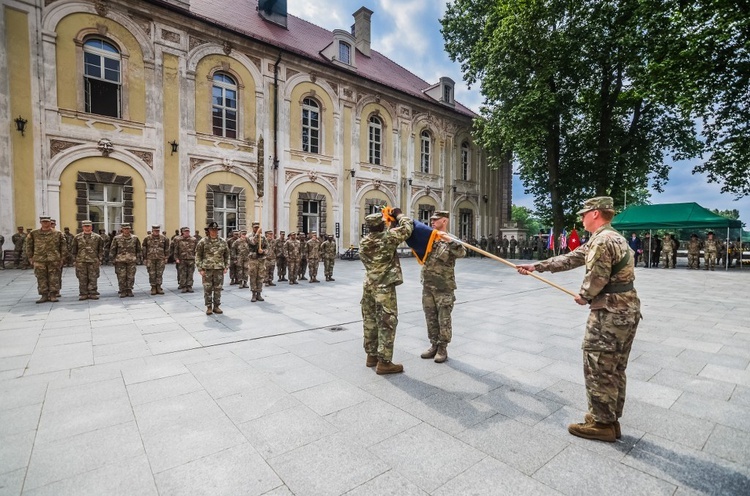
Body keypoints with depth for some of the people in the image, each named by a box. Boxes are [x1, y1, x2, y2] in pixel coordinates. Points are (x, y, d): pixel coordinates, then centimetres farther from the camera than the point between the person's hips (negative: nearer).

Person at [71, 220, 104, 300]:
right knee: (82, 279, 3)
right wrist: (75, 260, 5)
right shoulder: (77, 237, 8)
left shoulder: (97, 237, 6)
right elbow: (73, 249, 11)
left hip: (93, 261, -1)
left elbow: (101, 250, 7)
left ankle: (93, 293, 8)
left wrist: (100, 260, 2)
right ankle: (83, 294, 10)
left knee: (93, 278, 1)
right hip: (81, 261, 1)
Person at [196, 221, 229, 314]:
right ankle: (209, 307, 14)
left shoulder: (223, 242, 7)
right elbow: (198, 256, 0)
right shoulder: (203, 242, 0)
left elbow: (227, 256, 13)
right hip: (207, 269, -2)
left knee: (218, 289, 7)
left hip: (219, 269, 2)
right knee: (207, 289, 3)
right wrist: (200, 269, -6)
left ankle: (216, 306, 18)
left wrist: (226, 267, 6)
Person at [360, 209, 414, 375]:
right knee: (387, 324, -1)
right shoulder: (388, 237, -12)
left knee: (370, 322, 14)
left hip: (369, 286, 7)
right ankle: (384, 362, 3)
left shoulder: (364, 242, 6)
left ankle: (372, 355, 27)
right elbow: (408, 227, -5)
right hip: (385, 287, -7)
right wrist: (399, 215, 12)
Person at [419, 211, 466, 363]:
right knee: (431, 318, 14)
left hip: (444, 288, -5)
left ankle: (443, 348, 18)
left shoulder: (451, 241, -7)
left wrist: (449, 240, -37)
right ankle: (434, 345, 28)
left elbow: (462, 253, -24)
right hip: (427, 286, 6)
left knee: (444, 319, 5)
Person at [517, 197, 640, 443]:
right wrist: (536, 266, 15)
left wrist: (583, 296, 0)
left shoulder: (602, 240, -19)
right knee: (614, 369, 17)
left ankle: (601, 424, 14)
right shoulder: (612, 237, 16)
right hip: (626, 311, 10)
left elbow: (596, 280, -22)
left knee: (597, 368, 2)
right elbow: (570, 258, 16)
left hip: (610, 313, -10)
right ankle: (610, 419, 29)